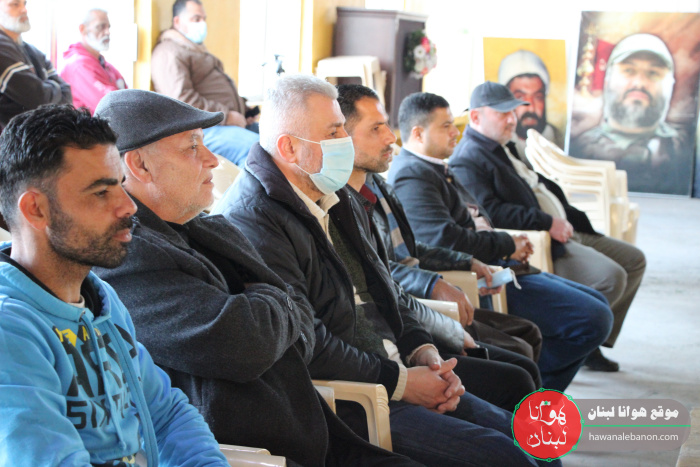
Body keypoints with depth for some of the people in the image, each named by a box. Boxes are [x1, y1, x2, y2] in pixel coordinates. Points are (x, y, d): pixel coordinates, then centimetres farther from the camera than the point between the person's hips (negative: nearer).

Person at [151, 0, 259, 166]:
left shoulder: (198, 51, 28)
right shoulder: (169, 53, -6)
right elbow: (181, 99, -20)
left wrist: (242, 108, 12)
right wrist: (226, 116, -18)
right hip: (202, 128, -10)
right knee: (255, 145, -32)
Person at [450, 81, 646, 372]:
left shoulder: (504, 148, 20)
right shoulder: (467, 161, -14)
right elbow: (490, 212, -27)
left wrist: (566, 219, 13)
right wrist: (547, 222, -26)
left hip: (564, 232, 11)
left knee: (634, 260, 12)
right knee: (611, 277, -25)